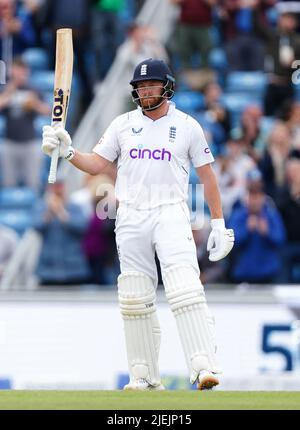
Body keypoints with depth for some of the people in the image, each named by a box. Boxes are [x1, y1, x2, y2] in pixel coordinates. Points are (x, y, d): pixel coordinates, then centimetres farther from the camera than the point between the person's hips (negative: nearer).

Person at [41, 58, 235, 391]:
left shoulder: (187, 126, 5)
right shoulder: (123, 125, 11)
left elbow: (207, 176, 8)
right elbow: (95, 164, 8)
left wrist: (218, 223, 4)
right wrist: (67, 151, -11)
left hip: (171, 214, -3)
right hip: (130, 219, 3)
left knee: (185, 289, -19)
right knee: (134, 299, 2)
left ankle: (203, 367, -26)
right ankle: (144, 376, 9)